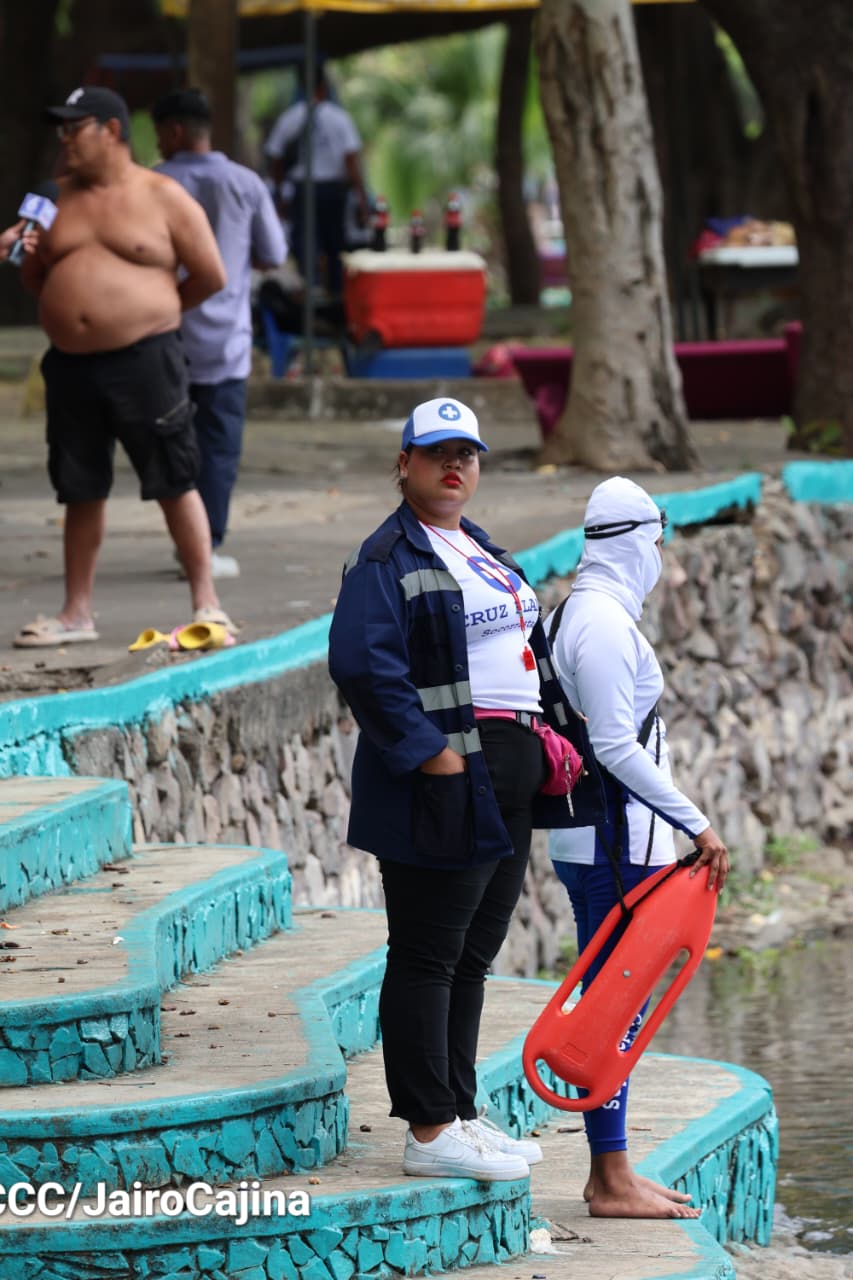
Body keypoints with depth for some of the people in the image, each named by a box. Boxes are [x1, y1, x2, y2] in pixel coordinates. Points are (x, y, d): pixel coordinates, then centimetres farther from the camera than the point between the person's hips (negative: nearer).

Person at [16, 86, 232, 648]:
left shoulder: (164, 198, -2)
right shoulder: (61, 197, 13)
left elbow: (211, 277, 1)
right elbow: (36, 274, 23)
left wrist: (153, 310, 9)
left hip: (145, 363, -5)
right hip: (71, 365, 5)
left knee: (175, 484, -2)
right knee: (81, 490, 10)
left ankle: (207, 603, 4)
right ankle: (78, 612, 17)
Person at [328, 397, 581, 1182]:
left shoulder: (482, 553, 19)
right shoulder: (388, 559, -9)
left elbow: (528, 651, 26)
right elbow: (362, 665, -21)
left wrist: (551, 730, 11)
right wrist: (429, 754, -22)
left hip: (508, 783, 9)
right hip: (443, 790, -9)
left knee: (473, 956, 14)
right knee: (427, 958, -5)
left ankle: (457, 1115, 22)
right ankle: (429, 1133, -4)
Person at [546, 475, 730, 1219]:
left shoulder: (574, 614, 15)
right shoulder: (606, 622, -16)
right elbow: (618, 748, -22)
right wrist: (698, 824, -20)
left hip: (595, 840, 11)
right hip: (616, 842, -11)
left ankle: (608, 1171, 18)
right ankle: (612, 1181, -5)